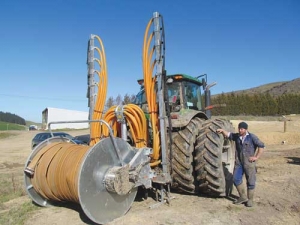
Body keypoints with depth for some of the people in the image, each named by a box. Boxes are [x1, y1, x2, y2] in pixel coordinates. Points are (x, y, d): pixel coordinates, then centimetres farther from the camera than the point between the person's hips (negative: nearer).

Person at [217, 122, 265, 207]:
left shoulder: (252, 137, -5)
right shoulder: (236, 136, 7)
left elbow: (261, 146, -5)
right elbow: (228, 134, -2)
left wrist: (256, 157, -8)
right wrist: (222, 131, -20)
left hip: (249, 162, -4)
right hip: (238, 162, 4)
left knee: (250, 181, 5)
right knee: (236, 179, 4)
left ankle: (250, 200, 21)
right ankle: (243, 197, 22)